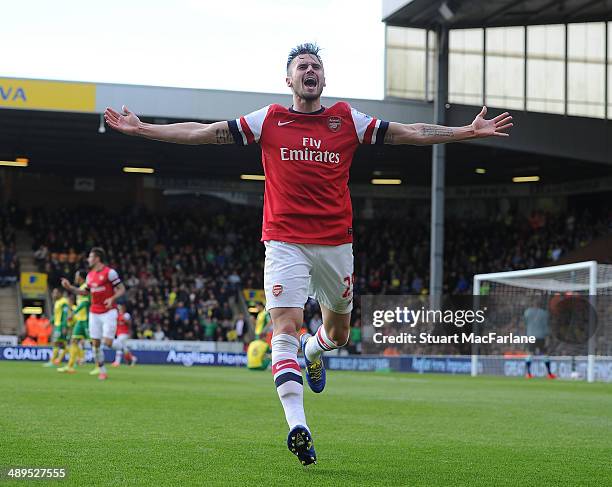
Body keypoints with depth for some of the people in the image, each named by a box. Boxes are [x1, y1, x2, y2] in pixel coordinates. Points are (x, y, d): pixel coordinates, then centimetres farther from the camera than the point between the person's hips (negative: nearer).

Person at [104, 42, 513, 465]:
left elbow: (410, 133, 8)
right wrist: (141, 129, 1)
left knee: (339, 332, 15)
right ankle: (298, 427, -22)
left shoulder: (347, 120, 7)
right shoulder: (268, 121, 5)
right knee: (285, 329, -16)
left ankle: (313, 350, 53)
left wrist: (470, 131, 2)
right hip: (285, 243, -2)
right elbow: (201, 132, 5)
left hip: (336, 243, 2)